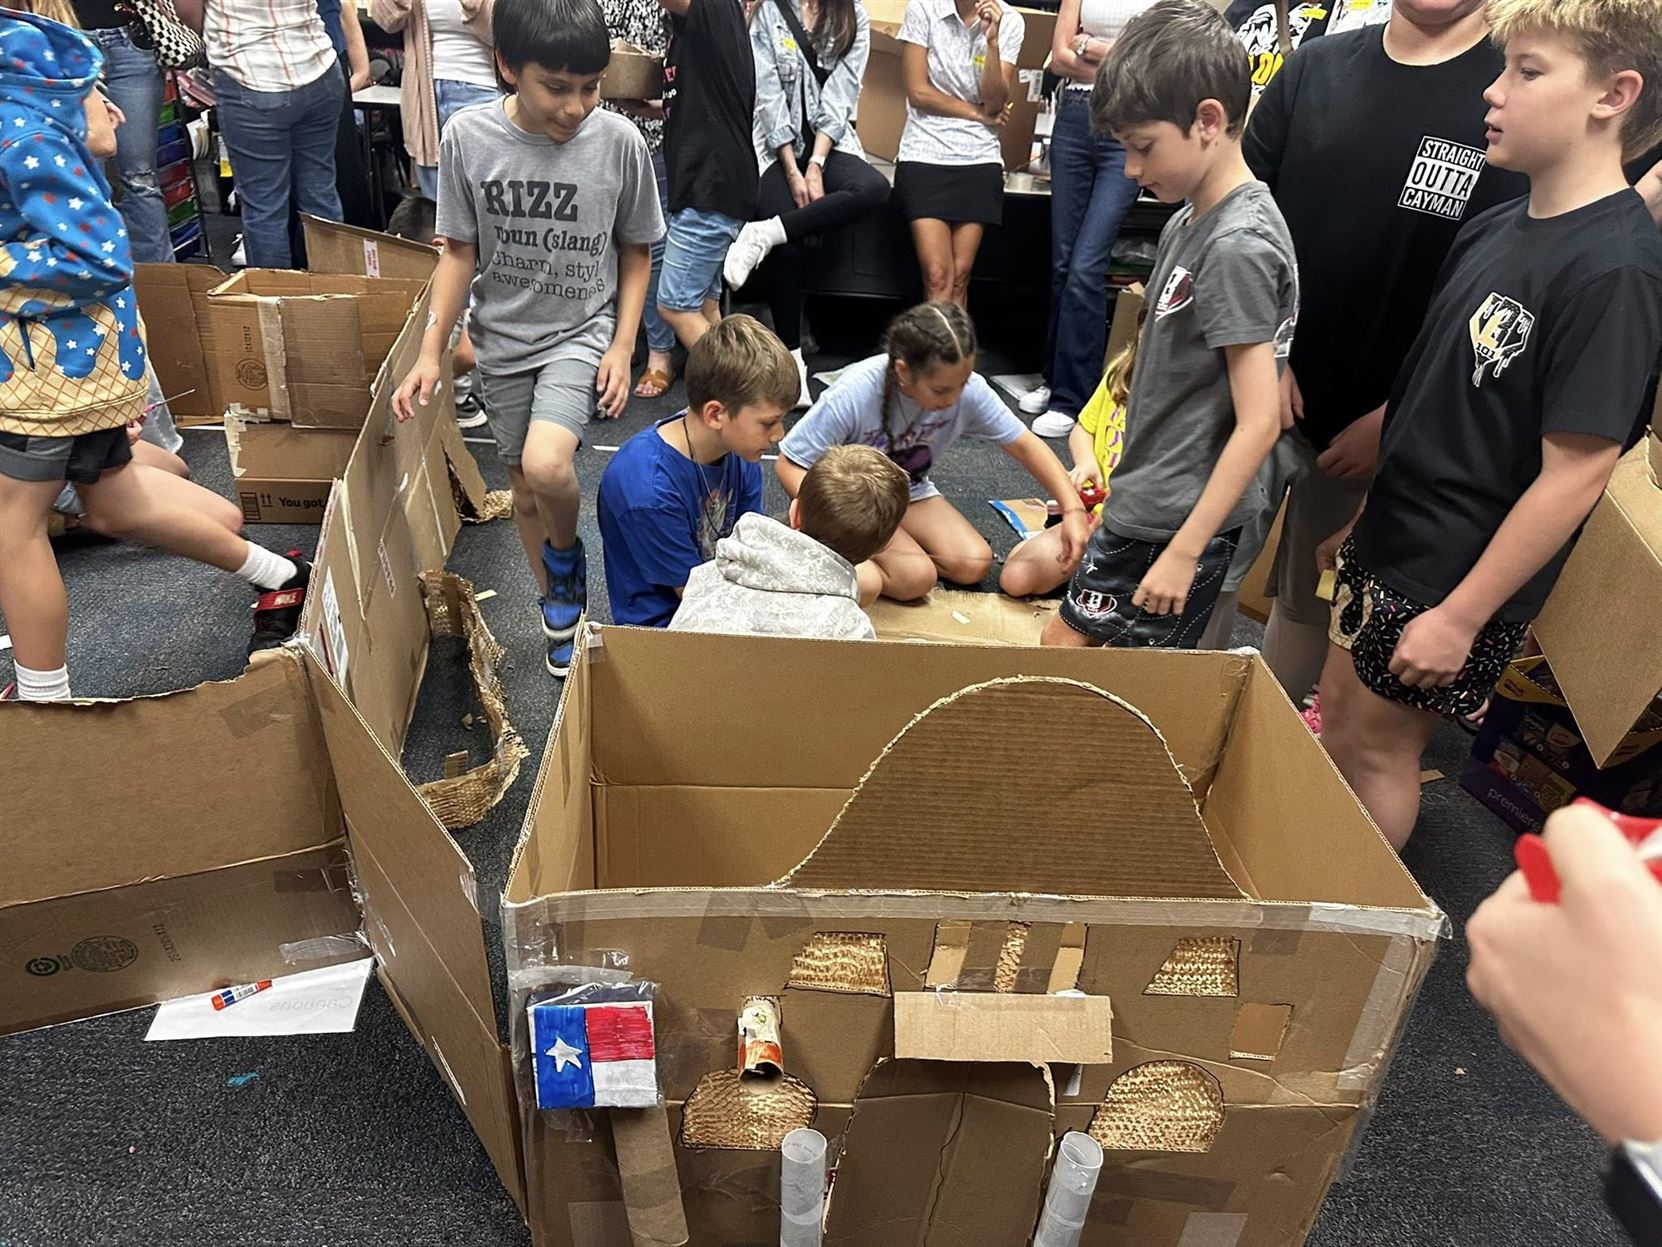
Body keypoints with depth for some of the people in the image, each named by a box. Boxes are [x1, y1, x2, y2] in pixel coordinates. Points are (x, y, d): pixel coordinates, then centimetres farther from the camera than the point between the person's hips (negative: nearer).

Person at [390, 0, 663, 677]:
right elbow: (460, 253, -1)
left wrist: (623, 346, -7)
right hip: (502, 339, 2)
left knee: (547, 465, -26)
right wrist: (430, 354, -4)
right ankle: (557, 606, 37)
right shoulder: (468, 137, -11)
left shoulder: (619, 141, -13)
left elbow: (636, 253, 0)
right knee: (525, 491, 12)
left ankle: (566, 555, 8)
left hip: (583, 330, -2)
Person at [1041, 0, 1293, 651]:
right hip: (1141, 503, 10)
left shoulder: (1238, 245, -21)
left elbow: (1259, 422, -23)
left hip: (1183, 520, -10)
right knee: (1061, 643, 18)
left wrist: (1184, 551, -21)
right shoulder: (1188, 223, 7)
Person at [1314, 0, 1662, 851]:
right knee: (1334, 722, 19)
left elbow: (1575, 470, -23)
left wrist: (1461, 616, -21)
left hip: (1459, 577, -8)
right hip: (1393, 541, 8)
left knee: (1378, 747, 8)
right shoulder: (1494, 229, 3)